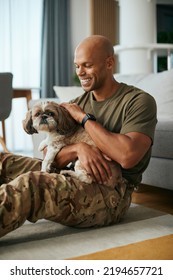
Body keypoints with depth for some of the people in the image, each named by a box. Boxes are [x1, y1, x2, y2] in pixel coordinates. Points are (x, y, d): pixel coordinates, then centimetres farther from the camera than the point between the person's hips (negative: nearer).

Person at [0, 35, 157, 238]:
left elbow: (127, 156, -23)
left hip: (110, 194, -7)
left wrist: (83, 118, -12)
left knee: (28, 184, -31)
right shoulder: (77, 103, 13)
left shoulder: (139, 101, -5)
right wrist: (78, 149, -17)